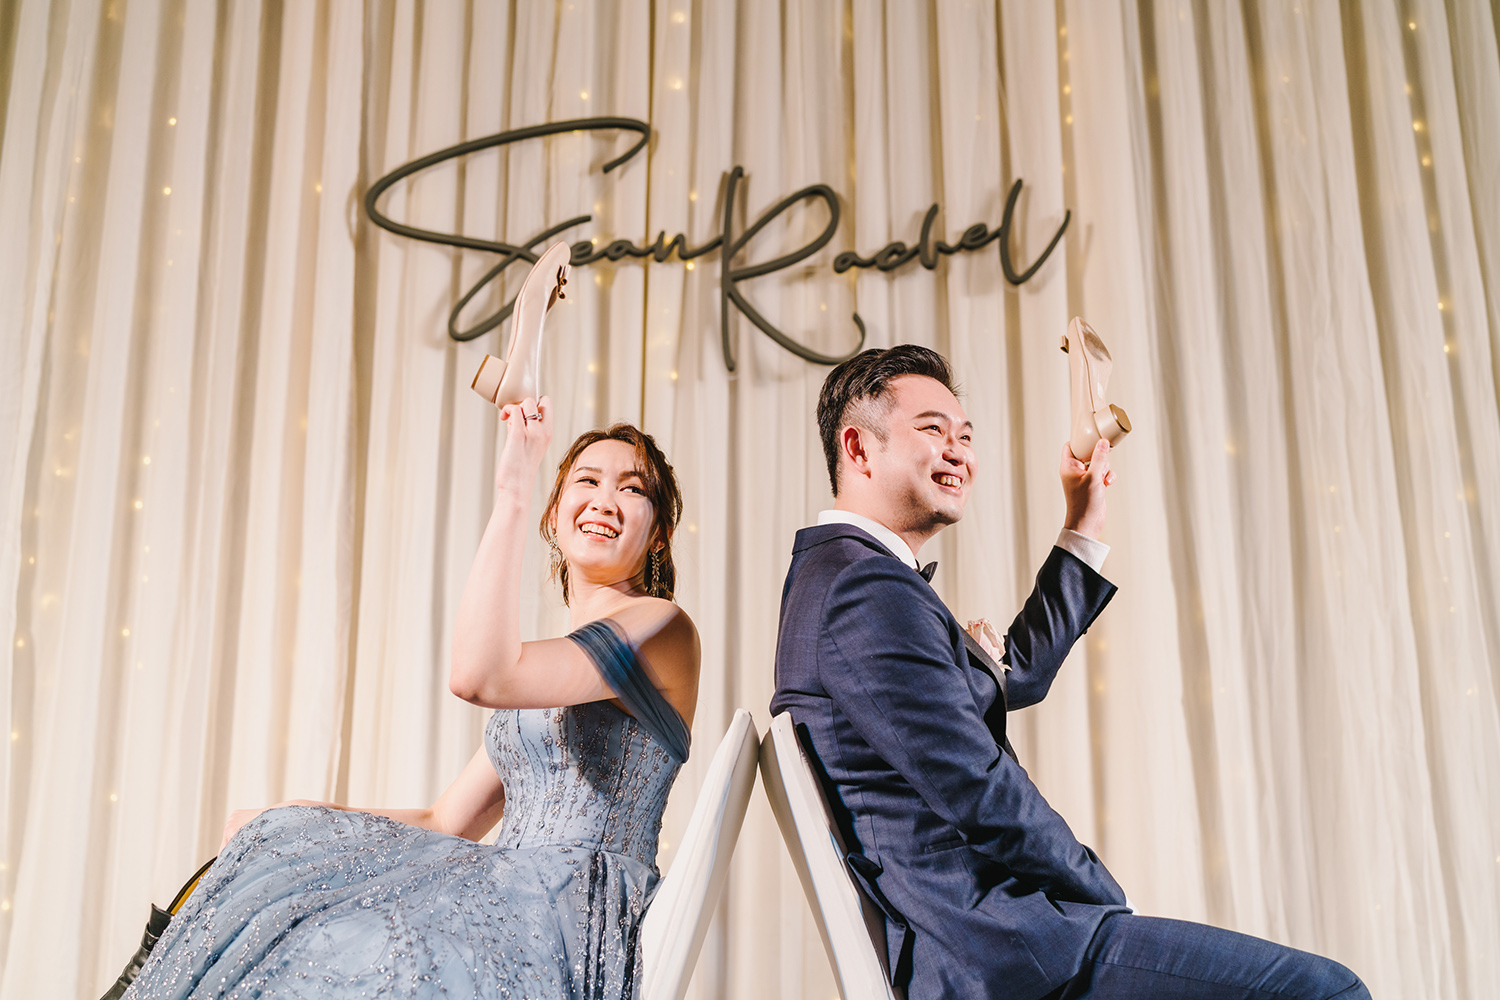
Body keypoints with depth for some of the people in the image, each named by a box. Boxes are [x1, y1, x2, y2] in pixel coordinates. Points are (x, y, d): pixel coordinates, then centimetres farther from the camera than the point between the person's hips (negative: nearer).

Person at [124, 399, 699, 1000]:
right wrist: (282, 826, 12)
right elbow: (446, 823, 18)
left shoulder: (661, 626, -5)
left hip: (583, 928, -8)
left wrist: (511, 492, -16)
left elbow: (478, 674, -21)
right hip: (517, 911, 8)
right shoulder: (546, 666, 22)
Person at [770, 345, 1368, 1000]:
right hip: (987, 942, -11)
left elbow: (1015, 673, 27)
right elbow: (980, 792, -20)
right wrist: (1111, 901, -6)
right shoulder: (868, 585, -16)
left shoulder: (835, 574, 18)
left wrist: (1085, 524, 25)